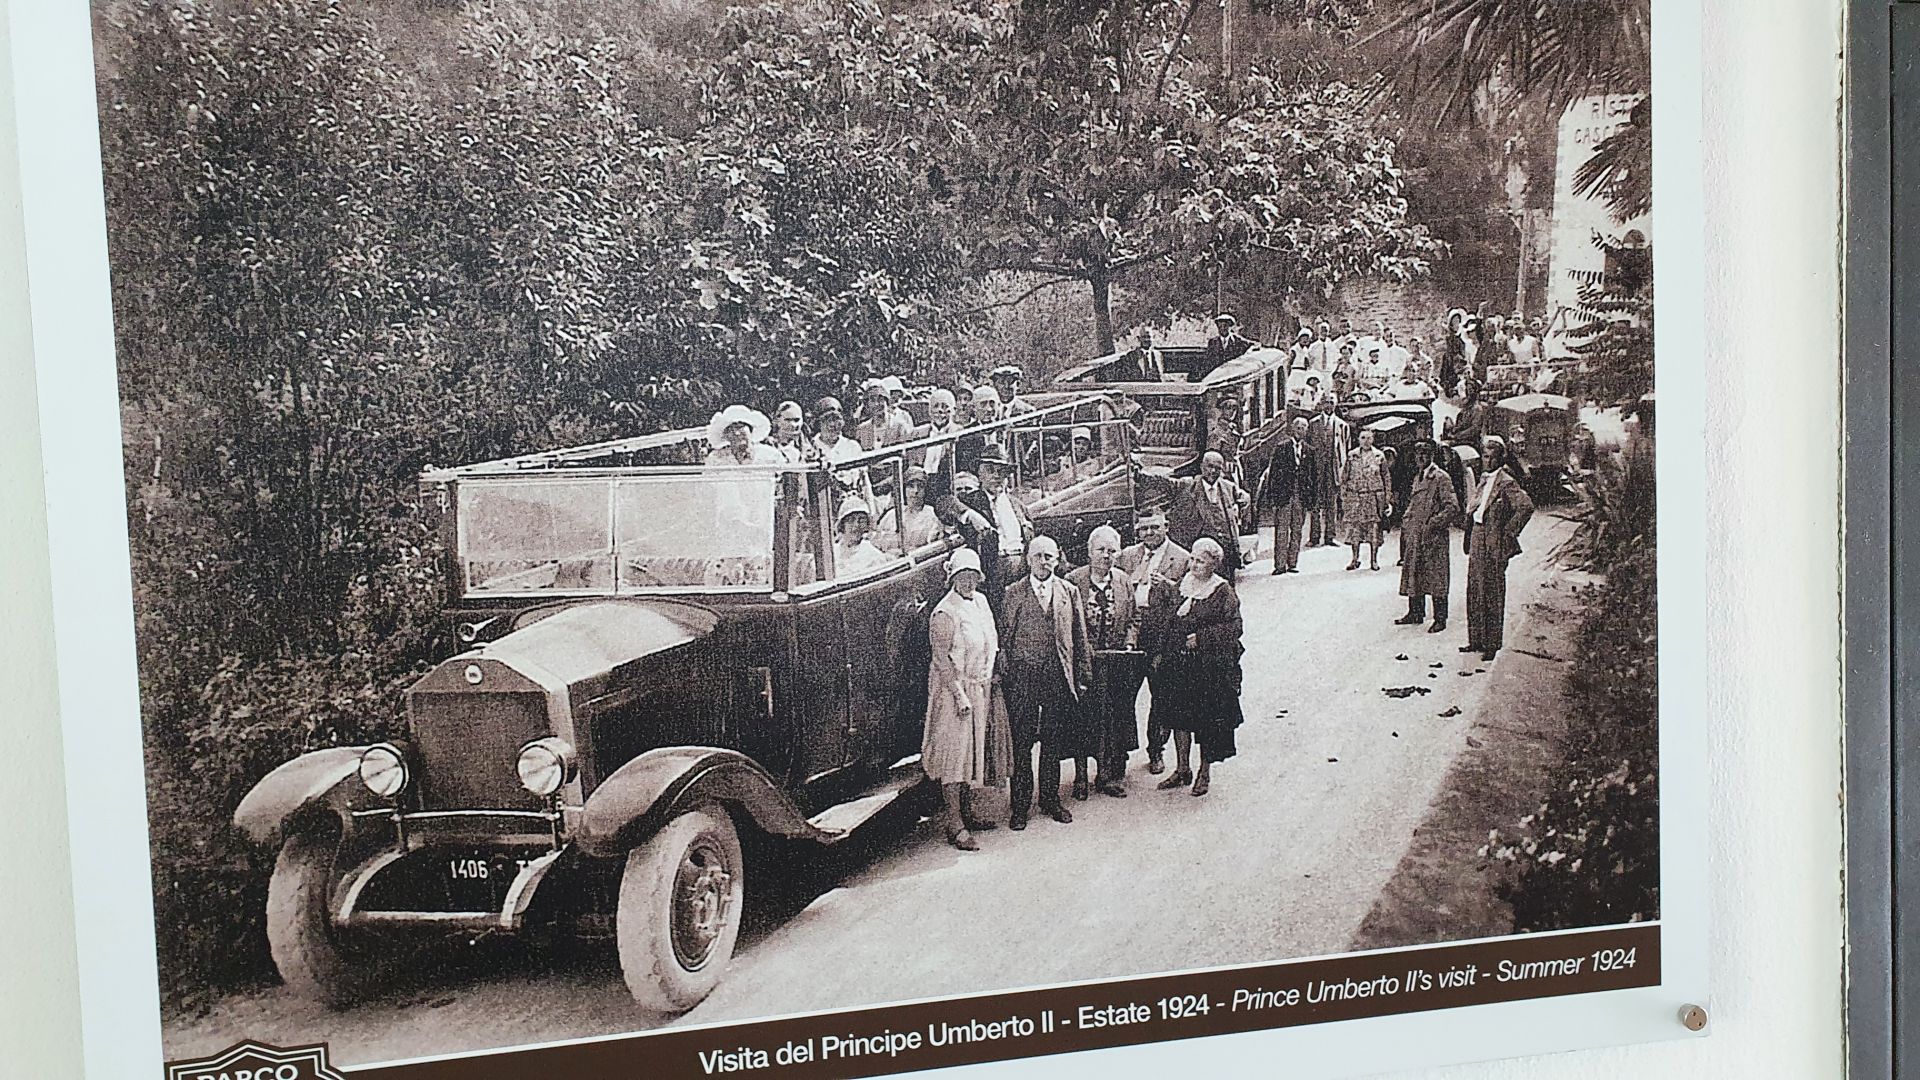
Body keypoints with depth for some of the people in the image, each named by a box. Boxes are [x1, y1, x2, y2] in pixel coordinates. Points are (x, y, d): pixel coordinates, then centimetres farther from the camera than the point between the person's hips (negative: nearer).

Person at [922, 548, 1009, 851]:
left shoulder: (980, 601, 7)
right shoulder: (945, 613, -17)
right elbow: (941, 659, -19)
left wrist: (991, 677, 14)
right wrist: (960, 695, -21)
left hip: (981, 689, 8)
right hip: (954, 689, -8)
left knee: (974, 749, 14)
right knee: (955, 751, -7)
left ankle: (966, 813, 25)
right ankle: (954, 824, -5)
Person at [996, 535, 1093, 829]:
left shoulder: (1069, 591, 8)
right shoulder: (1013, 594, 2)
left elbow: (1080, 637, 9)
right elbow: (1004, 637, 3)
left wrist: (1083, 675, 6)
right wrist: (1003, 675, -3)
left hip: (1058, 676, 2)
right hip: (1023, 675, -2)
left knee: (1053, 742, 10)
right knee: (1021, 743, 0)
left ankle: (1050, 800, 22)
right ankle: (1020, 805, 9)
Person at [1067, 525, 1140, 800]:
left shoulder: (1125, 582, 6)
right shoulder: (1072, 581, -6)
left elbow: (1133, 618, 12)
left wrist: (1129, 643, -3)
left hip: (1115, 663, 3)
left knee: (1112, 720, 7)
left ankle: (1106, 776, 18)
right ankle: (1080, 778, 13)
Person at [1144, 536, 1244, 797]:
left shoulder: (1223, 592, -6)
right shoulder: (1178, 587, 7)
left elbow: (1233, 628, -12)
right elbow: (1161, 623, 11)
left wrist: (1201, 638, -17)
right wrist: (1157, 651, 3)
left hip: (1210, 667, -4)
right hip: (1177, 664, 5)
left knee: (1207, 721, 3)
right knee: (1179, 716, 9)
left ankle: (1205, 772, 17)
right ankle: (1182, 770, 21)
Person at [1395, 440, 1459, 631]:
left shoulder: (1441, 478, -10)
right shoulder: (1418, 476, 15)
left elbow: (1452, 507, -16)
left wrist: (1433, 524, -18)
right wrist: (1406, 521, 12)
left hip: (1432, 536, -8)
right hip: (1414, 534, 8)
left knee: (1435, 578, -4)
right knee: (1413, 574, 12)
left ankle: (1440, 619, 1)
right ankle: (1415, 613, 21)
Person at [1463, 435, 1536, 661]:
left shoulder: (1506, 483, -12)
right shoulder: (1484, 479, 14)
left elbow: (1526, 506, -24)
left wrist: (1509, 532, -17)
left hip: (1493, 545, -8)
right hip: (1477, 540, 8)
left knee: (1492, 594, -2)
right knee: (1475, 591, 11)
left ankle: (1492, 644, 4)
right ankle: (1477, 640, 20)